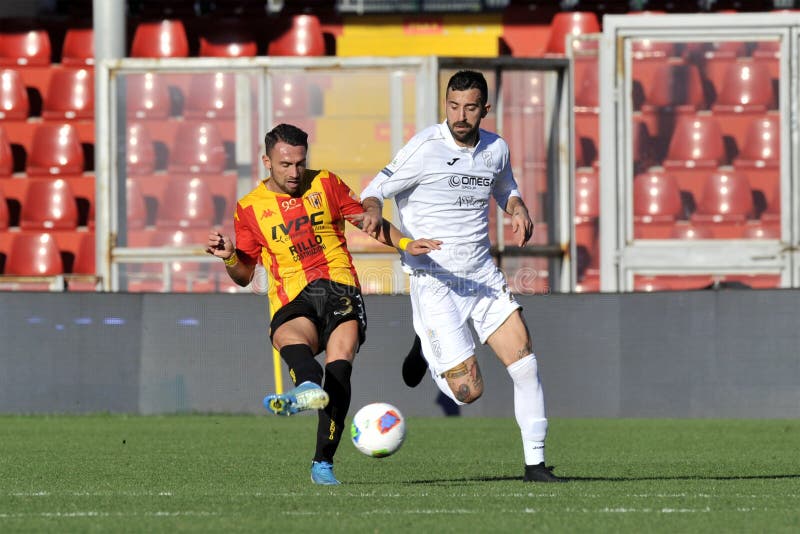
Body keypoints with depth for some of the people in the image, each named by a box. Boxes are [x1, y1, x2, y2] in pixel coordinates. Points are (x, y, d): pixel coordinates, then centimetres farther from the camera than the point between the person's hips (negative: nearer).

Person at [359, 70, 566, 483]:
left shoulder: (496, 149, 5)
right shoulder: (425, 148, -12)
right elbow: (377, 188, -6)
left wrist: (517, 209, 5)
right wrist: (372, 212, -29)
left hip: (482, 275, 5)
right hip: (434, 281, -5)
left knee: (525, 363, -7)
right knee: (468, 390, -9)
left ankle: (535, 464, 6)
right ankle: (427, 349, 24)